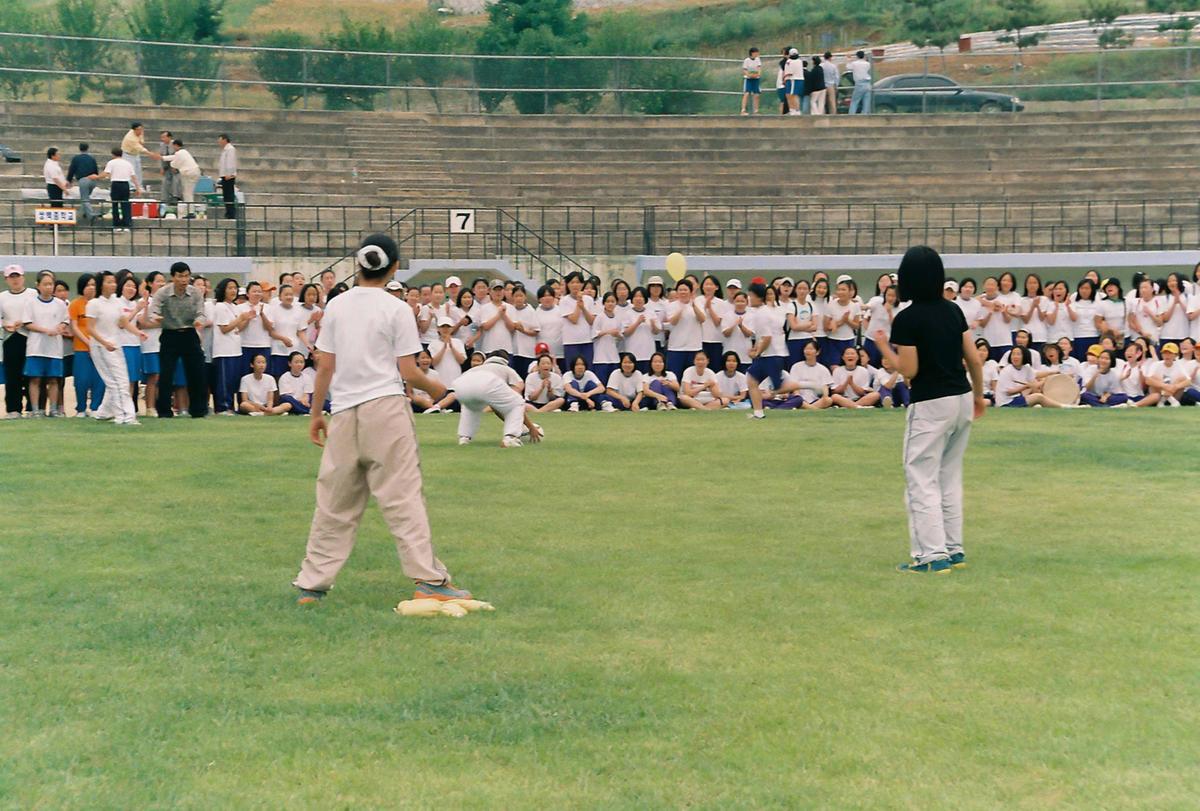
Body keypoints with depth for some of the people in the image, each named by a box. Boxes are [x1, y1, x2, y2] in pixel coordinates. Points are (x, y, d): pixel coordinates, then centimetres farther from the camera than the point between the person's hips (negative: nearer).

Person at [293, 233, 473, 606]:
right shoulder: (397, 310, -3)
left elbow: (325, 366, 6)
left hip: (344, 411, 4)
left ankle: (312, 583, 13)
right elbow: (407, 371, -4)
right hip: (386, 407, -4)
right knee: (403, 497, -4)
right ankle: (428, 579, -7)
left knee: (335, 502, 10)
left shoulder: (336, 306, 7)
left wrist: (315, 413, 14)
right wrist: (436, 389, 14)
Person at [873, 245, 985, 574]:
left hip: (930, 405, -7)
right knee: (950, 477, 16)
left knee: (922, 479, -2)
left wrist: (884, 347, 1)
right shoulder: (953, 311, 6)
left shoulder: (906, 320, -14)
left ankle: (933, 555, -7)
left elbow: (909, 371, -14)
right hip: (962, 399, 7)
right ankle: (954, 549, 19)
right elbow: (974, 359, 7)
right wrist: (979, 396, 20)